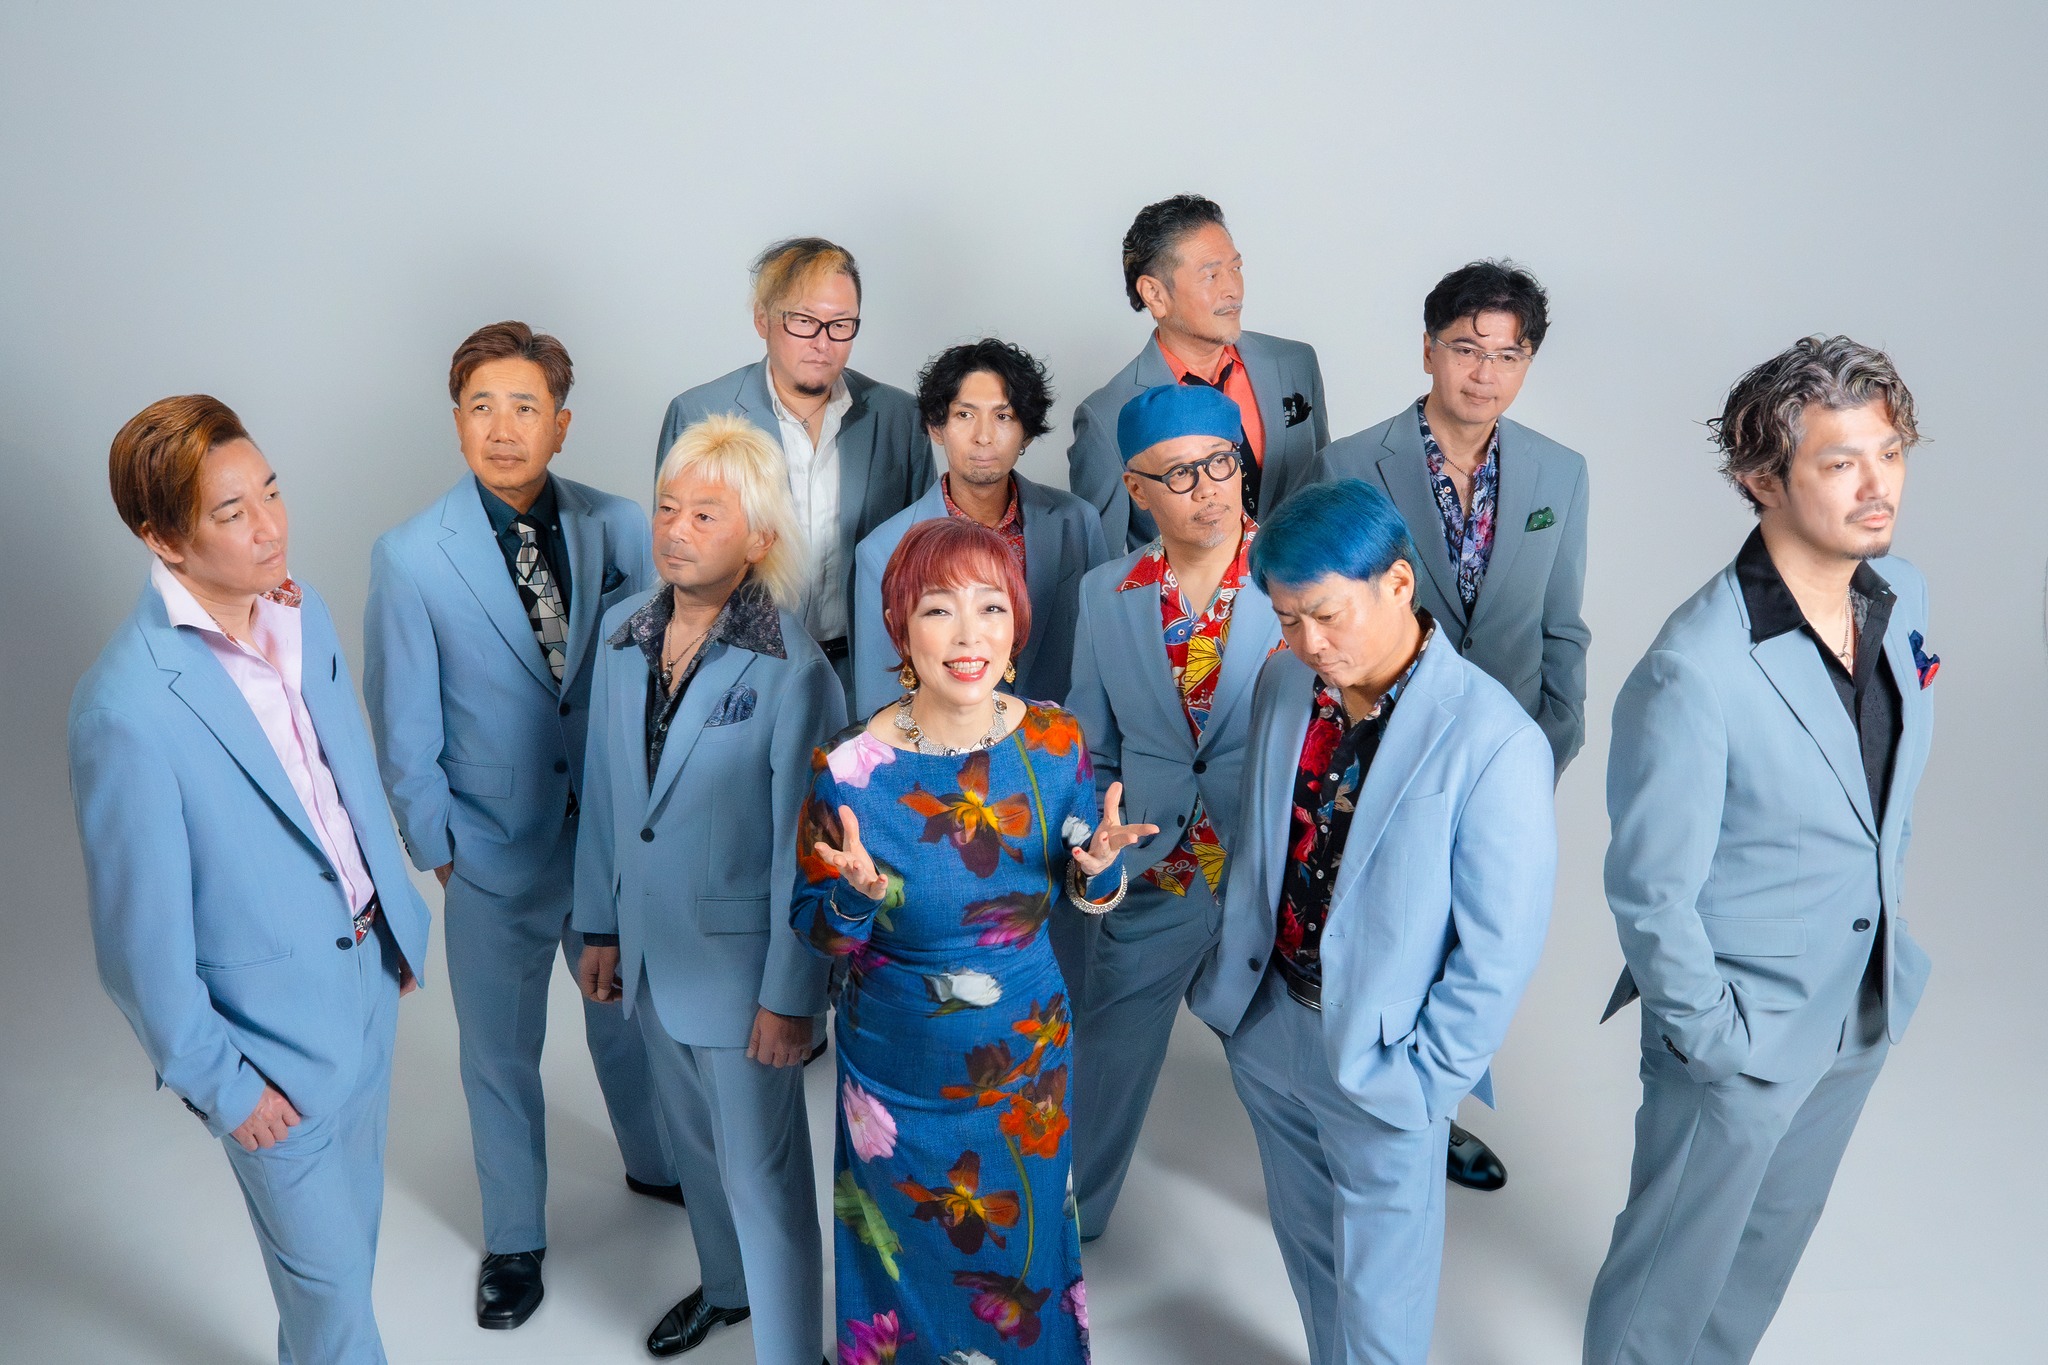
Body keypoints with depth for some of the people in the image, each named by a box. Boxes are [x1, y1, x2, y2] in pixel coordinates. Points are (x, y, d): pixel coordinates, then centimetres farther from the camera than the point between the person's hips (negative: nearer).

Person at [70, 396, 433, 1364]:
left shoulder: (301, 611, -6)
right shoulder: (127, 707, -28)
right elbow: (141, 938, -19)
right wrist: (217, 1083, -10)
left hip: (367, 968, 7)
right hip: (275, 1032, -6)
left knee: (352, 1222, 27)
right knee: (326, 1266, 15)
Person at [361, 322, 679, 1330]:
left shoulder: (616, 529, -10)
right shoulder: (410, 559, -16)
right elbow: (403, 735, -8)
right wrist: (438, 851, -4)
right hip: (494, 858, -2)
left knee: (627, 1019, 24)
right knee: (500, 1058, 17)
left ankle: (654, 1164, 53)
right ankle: (514, 1239, 42)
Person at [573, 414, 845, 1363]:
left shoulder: (793, 671, -20)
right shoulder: (623, 630, -2)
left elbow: (804, 847, -17)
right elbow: (603, 793, 6)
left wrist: (789, 994, -14)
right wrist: (600, 928, 10)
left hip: (740, 959, -6)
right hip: (651, 947, 6)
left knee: (761, 1174, 6)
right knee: (693, 1140, 26)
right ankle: (725, 1287, 51)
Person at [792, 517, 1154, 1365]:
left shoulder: (1055, 741, -13)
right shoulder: (852, 773, -21)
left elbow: (1080, 898, 0)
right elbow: (815, 930, -10)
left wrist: (1096, 866, -22)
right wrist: (859, 893, -31)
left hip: (1031, 1060, 3)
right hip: (904, 1076, -2)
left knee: (1028, 1244, 24)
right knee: (918, 1259, 20)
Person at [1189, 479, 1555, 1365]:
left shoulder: (1494, 742, -24)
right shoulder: (1285, 682, -6)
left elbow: (1501, 950, -17)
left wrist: (1426, 1077, -12)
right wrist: (1233, 975, 7)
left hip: (1380, 1057, -5)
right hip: (1266, 1023, 5)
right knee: (1305, 1243, 25)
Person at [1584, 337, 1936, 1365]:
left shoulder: (1900, 596, -7)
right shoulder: (1695, 671, -30)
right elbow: (1650, 892, -22)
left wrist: (1886, 951, 13)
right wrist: (1711, 1040, -13)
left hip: (1866, 1007, 7)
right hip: (1744, 1030, -7)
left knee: (1776, 1232, 28)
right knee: (1674, 1263, 15)